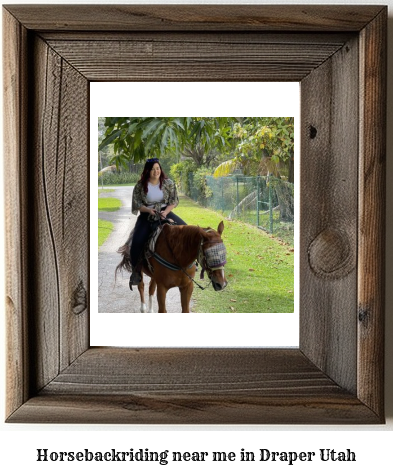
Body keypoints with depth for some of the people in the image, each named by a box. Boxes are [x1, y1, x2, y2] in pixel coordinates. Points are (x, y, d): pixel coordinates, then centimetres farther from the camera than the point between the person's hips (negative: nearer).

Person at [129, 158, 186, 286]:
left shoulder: (168, 183, -2)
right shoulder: (140, 185, -5)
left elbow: (174, 201, -1)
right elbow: (136, 203, -3)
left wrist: (165, 211, -19)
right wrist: (149, 210, -21)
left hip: (165, 212, 1)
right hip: (147, 215, -1)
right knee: (137, 241, -21)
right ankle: (136, 271, -4)